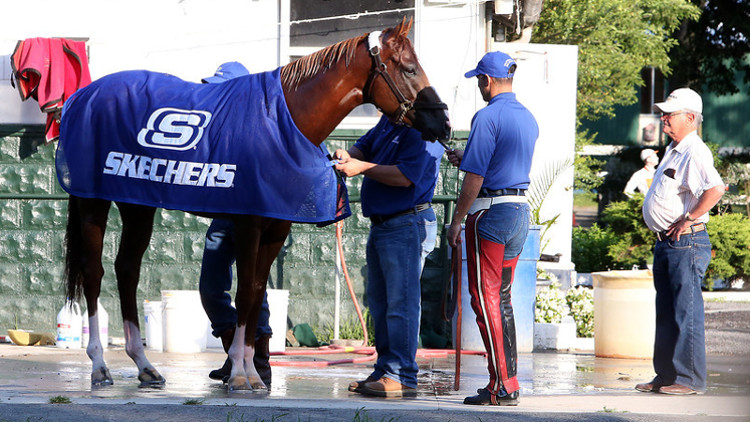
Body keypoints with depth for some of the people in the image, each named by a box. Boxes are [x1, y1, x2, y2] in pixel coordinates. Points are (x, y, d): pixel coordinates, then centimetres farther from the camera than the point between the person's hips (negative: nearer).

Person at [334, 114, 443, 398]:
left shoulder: (422, 131, -17)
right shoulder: (389, 121, 11)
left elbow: (405, 176, -25)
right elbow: (365, 146, 22)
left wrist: (361, 168, -18)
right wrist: (349, 156, -1)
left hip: (406, 226, -10)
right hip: (380, 224, 10)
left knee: (400, 302, -10)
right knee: (379, 300, 14)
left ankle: (401, 377, -10)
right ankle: (384, 371, 22)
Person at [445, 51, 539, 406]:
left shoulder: (488, 117, -14)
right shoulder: (528, 118, 12)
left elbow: (474, 178, -16)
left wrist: (456, 221, -9)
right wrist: (466, 159, 28)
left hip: (490, 212, -8)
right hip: (521, 210, 8)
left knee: (486, 300, -4)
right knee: (502, 300, 15)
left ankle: (502, 386, -7)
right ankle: (510, 382, 14)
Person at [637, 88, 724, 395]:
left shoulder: (694, 153, -15)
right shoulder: (673, 150, 16)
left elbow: (716, 189, -32)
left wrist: (688, 220, -23)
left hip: (686, 243, -10)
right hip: (665, 243, 10)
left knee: (686, 312, -7)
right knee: (666, 312, 13)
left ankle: (690, 379, -4)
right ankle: (666, 375, 19)